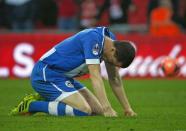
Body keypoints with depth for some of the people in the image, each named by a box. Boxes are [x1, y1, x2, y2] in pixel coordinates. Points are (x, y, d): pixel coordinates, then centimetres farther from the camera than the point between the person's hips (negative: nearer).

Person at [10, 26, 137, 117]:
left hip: (63, 76, 10)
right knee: (84, 110, -24)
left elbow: (115, 79, 10)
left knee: (97, 110, 3)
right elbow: (95, 76, -31)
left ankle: (43, 99, 13)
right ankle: (31, 105, -11)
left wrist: (127, 108, 5)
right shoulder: (93, 39, -25)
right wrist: (107, 108, -34)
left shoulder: (111, 40, 2)